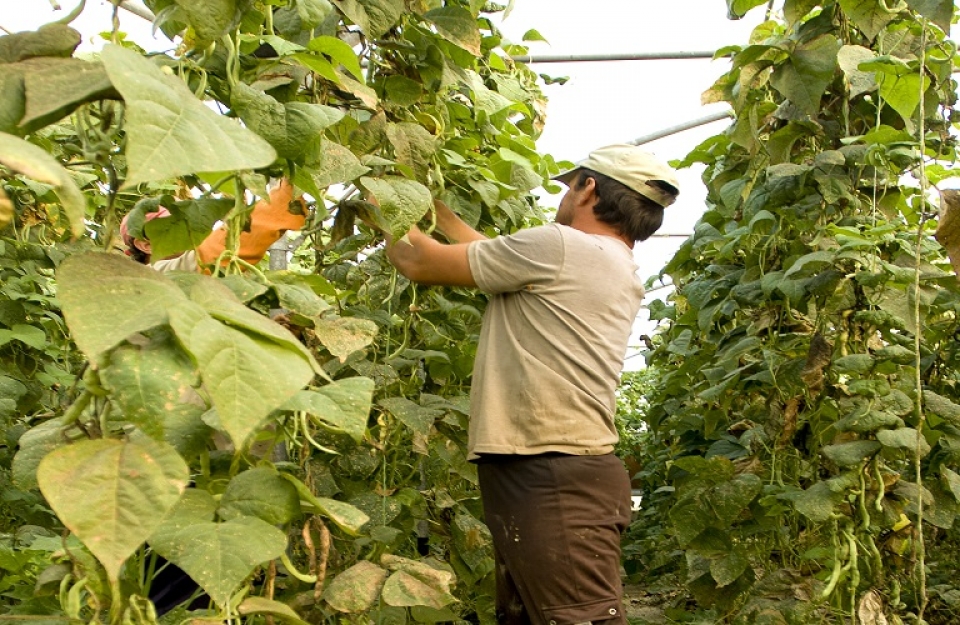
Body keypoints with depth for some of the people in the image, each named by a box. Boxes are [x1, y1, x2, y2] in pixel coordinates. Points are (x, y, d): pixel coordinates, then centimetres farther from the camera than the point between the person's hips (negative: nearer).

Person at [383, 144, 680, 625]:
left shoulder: (559, 247, -9)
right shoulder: (619, 271, 18)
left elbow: (422, 264, -1)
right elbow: (493, 257, 27)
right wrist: (435, 210, 34)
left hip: (550, 480, -10)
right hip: (560, 475, 10)